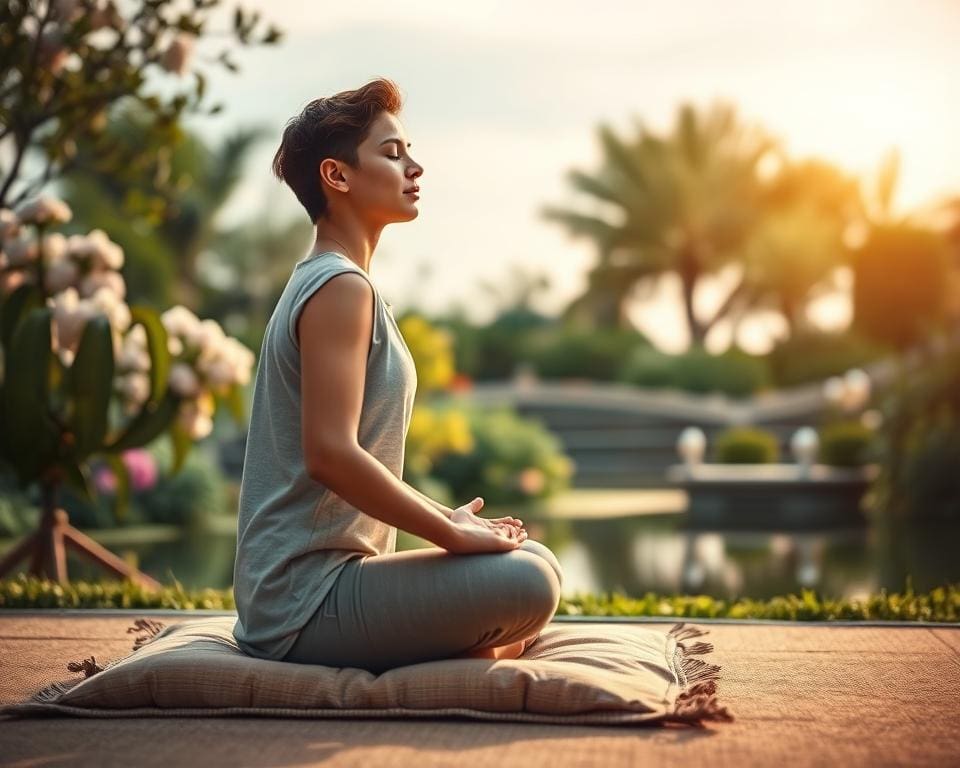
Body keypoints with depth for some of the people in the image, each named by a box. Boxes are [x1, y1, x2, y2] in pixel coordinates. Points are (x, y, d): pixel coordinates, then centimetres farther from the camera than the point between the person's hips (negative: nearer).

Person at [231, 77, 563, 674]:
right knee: (530, 581, -26)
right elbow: (331, 453, -25)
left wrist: (446, 518, 12)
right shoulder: (341, 287, -14)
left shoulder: (327, 284, 18)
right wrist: (451, 532, -16)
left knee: (532, 558, 19)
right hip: (309, 596, -10)